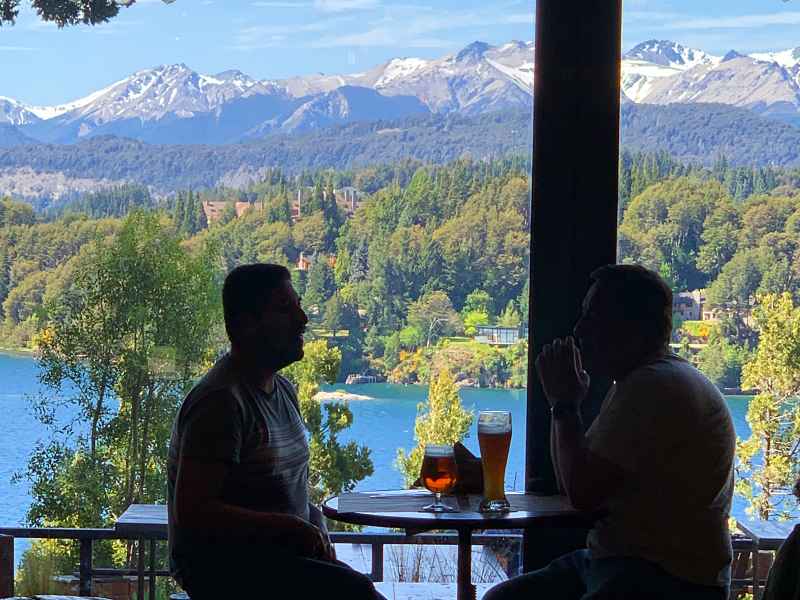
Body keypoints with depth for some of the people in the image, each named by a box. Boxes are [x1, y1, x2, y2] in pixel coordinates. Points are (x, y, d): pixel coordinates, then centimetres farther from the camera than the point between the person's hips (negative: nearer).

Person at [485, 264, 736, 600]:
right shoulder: (635, 383, 19)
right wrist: (563, 404, 11)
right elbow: (569, 483, 21)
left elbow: (583, 493, -19)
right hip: (612, 560, 11)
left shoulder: (658, 386, -16)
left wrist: (565, 404, -6)